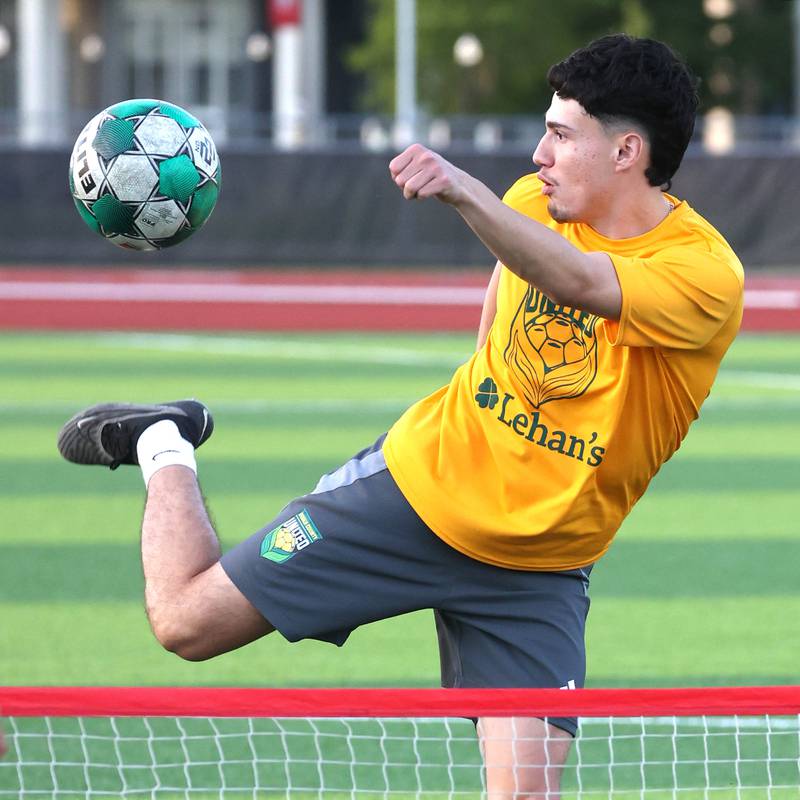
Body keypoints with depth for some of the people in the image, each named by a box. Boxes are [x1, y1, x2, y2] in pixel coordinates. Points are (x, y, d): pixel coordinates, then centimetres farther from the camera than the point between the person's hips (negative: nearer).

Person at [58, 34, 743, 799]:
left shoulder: (706, 275, -23)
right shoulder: (536, 202, -6)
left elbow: (578, 283, -44)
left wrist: (463, 190, -57)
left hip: (536, 569, -3)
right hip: (419, 480, 3)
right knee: (186, 620, 2)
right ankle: (164, 447, 28)